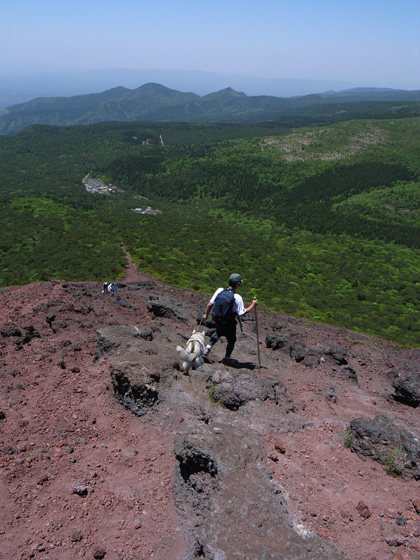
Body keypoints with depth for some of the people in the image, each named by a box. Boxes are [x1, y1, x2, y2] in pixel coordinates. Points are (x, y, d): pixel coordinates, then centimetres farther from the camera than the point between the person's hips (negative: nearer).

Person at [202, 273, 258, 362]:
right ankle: (227, 358, 29)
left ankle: (208, 347, 21)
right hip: (229, 324, -4)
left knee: (218, 332, 34)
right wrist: (253, 305, -9)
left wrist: (206, 314, 11)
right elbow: (242, 313, -19)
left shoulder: (219, 290, -13)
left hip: (218, 320, 4)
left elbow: (210, 304, -5)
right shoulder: (237, 298, -24)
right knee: (231, 340, 21)